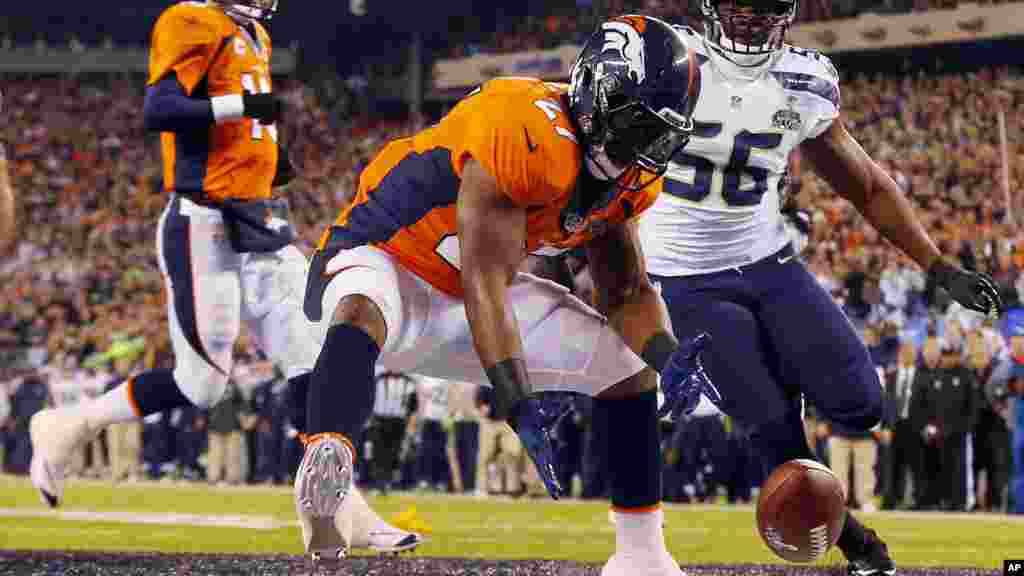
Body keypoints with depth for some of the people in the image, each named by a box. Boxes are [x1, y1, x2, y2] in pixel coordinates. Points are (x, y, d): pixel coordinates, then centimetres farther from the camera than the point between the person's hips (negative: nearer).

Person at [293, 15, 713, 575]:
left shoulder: (629, 179, -3)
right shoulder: (527, 133, -31)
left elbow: (625, 291, 8)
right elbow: (484, 283, -33)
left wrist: (667, 357, -14)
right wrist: (518, 404, -37)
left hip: (458, 304, 9)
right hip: (383, 260, -9)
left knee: (631, 366, 7)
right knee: (364, 314, -44)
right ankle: (322, 476, -64)